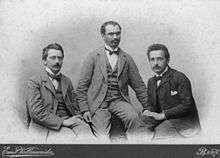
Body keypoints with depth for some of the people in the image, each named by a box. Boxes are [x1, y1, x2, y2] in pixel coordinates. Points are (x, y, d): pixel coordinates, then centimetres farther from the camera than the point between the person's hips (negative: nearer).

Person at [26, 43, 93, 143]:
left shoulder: (67, 81, 21)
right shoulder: (34, 82, 3)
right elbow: (36, 113, -8)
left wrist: (78, 119, -1)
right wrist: (62, 122, -12)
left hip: (70, 121, 5)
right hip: (47, 125, -5)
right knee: (71, 138, -31)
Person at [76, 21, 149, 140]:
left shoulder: (127, 58, 13)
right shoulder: (93, 57, 5)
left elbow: (139, 86, 14)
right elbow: (82, 86, 4)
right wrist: (84, 109, -4)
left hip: (119, 100, 2)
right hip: (98, 103, -2)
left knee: (134, 117, -26)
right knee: (102, 135, -21)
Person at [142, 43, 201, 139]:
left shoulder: (180, 78, -10)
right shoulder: (151, 82, 13)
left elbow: (187, 105, -16)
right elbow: (151, 104, 17)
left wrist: (162, 115, -21)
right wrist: (147, 111, -8)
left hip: (183, 120, -6)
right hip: (163, 120, 6)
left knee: (161, 130, -31)